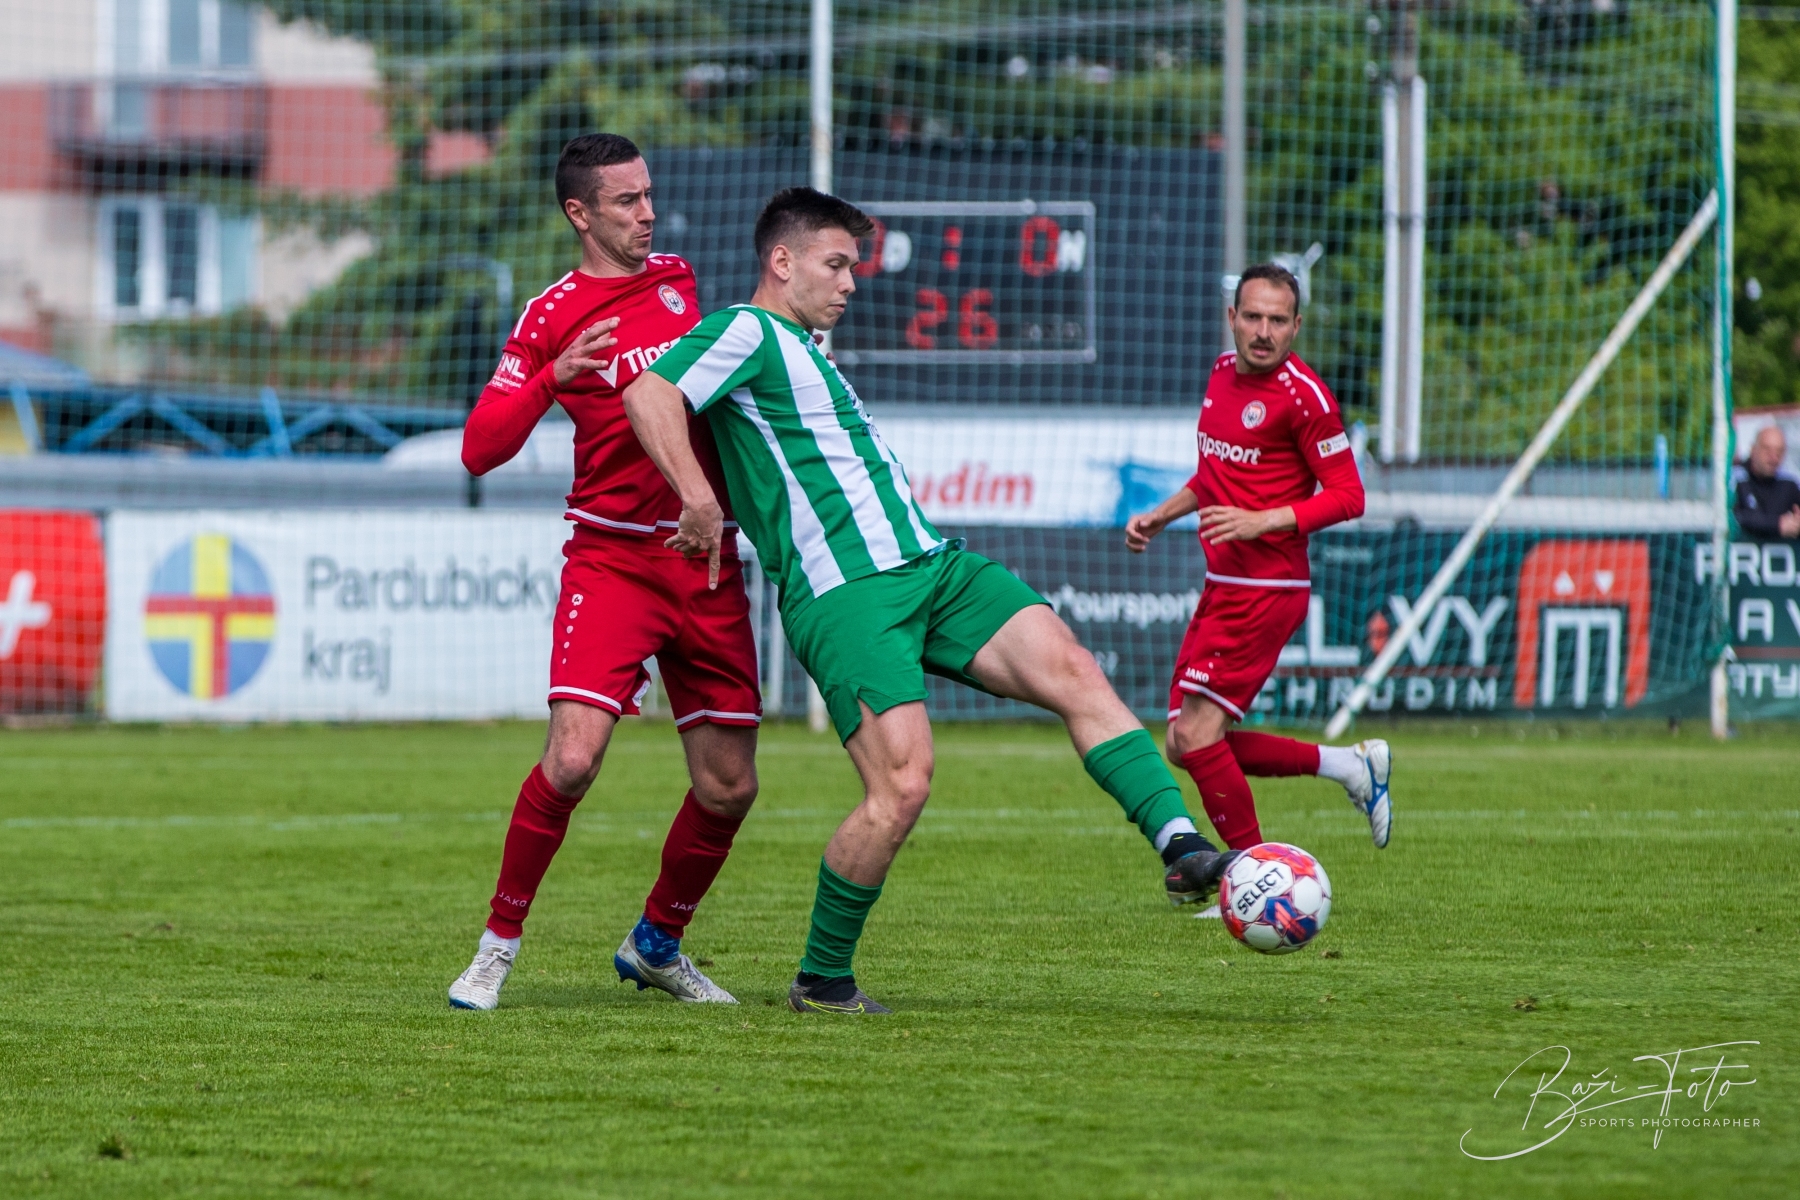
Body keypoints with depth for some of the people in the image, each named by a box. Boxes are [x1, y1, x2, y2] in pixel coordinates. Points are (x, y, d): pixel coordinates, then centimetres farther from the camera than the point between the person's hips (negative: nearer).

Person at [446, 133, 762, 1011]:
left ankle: (657, 943, 26)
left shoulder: (677, 278, 13)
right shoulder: (552, 315, -3)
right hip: (612, 555, -5)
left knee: (729, 787, 4)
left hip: (707, 559, 5)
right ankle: (498, 945, -4)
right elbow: (480, 449, -11)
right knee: (573, 757, -20)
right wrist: (551, 379, -23)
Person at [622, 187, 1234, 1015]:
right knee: (902, 784, -18)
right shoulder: (747, 332, -3)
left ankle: (1180, 844, -23)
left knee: (1071, 670, -12)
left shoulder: (801, 350, 26)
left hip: (930, 566, 9)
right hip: (844, 596, -9)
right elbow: (648, 396, -19)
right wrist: (697, 497, -25)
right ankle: (822, 982, -1)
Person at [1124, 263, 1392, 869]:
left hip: (1266, 589, -9)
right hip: (1222, 587, 9)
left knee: (1196, 733, -14)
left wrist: (1261, 521, -24)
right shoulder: (1223, 372, 12)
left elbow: (1347, 496, -15)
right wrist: (1159, 516, 18)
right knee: (1187, 745, 7)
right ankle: (1350, 765, 19)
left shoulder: (1303, 395, -14)